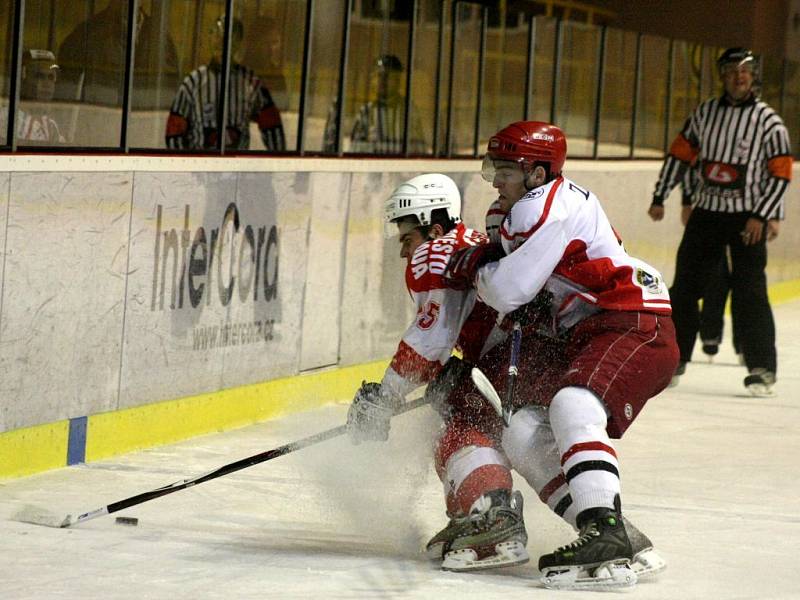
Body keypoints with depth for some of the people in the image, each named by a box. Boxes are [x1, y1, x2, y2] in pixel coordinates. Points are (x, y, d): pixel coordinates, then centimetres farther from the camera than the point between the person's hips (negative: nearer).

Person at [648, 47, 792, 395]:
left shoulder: (767, 119, -6)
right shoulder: (705, 113, 6)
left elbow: (781, 173, -8)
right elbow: (680, 154, 13)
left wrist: (762, 216, -15)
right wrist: (659, 197, 10)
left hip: (748, 218, -4)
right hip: (707, 211, 4)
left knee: (749, 291, -11)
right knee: (685, 285, 5)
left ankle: (762, 368, -8)